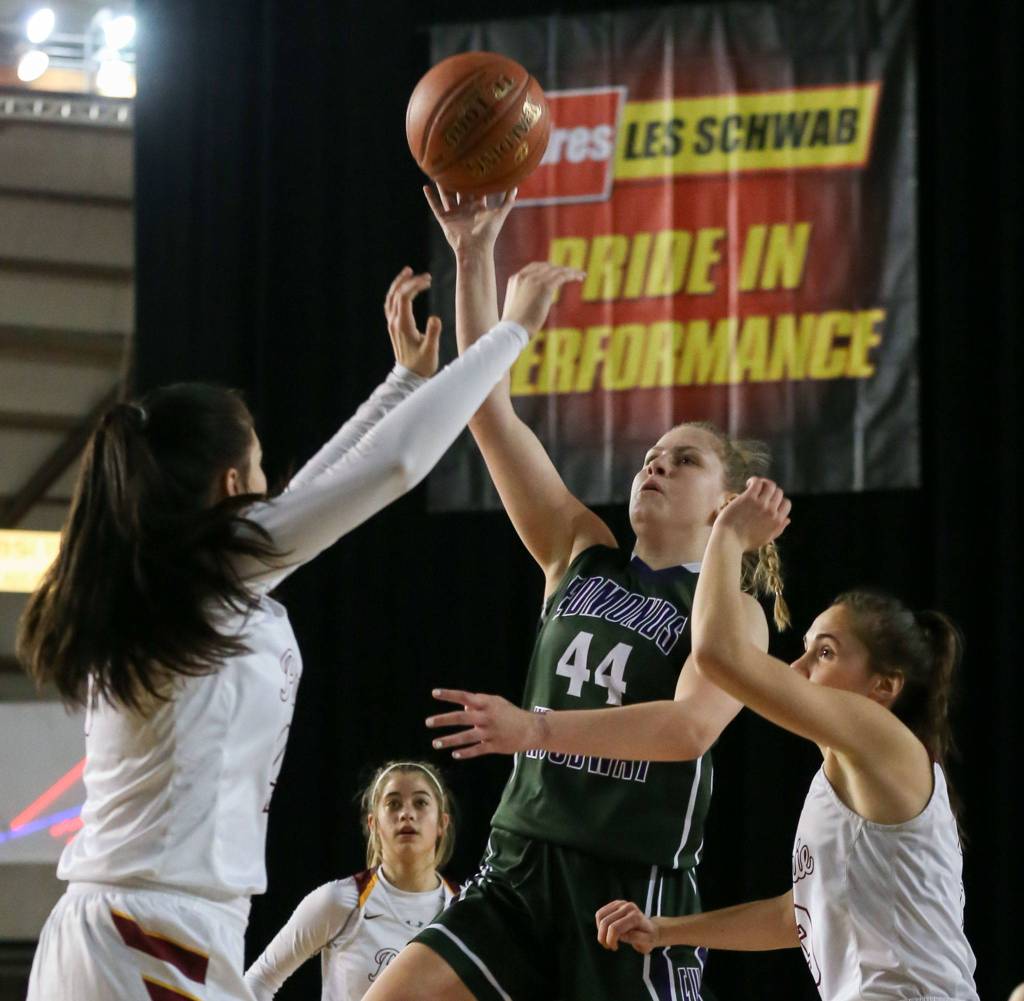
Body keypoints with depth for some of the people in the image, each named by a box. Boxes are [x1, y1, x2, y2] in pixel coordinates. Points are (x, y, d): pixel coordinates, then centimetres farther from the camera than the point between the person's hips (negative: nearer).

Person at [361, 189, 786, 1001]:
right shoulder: (582, 556, 12)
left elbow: (692, 726, -20)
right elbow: (490, 411, 6)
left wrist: (541, 726, -30)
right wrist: (475, 256, -1)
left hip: (635, 888, -4)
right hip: (519, 868, 5)